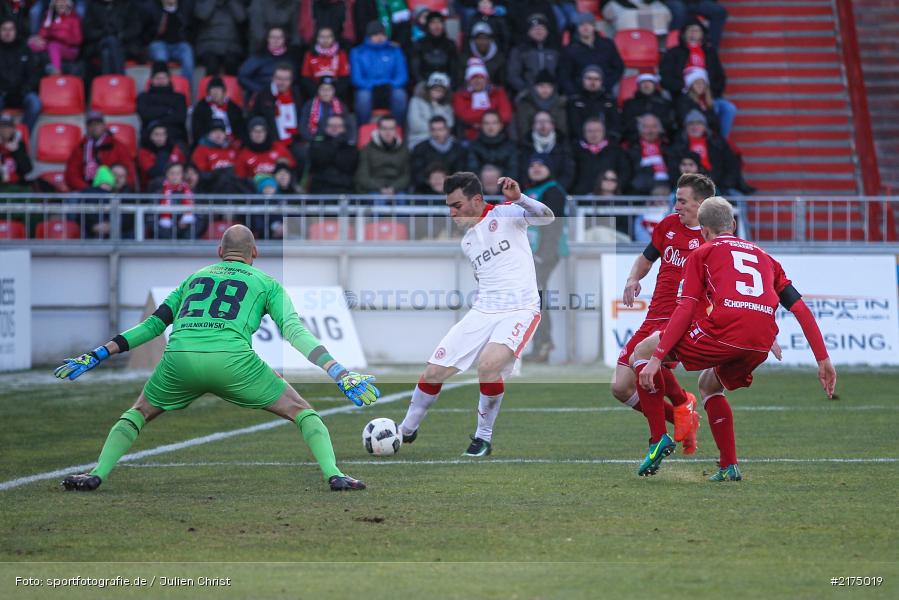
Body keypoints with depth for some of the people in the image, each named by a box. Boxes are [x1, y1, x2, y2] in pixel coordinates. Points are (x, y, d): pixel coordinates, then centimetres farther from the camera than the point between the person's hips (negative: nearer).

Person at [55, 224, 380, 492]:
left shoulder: (194, 277, 30)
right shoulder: (267, 283, 21)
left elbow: (153, 324, 27)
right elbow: (295, 330, 7)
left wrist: (97, 355, 33)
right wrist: (340, 374, 2)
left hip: (179, 358, 2)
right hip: (232, 359, -2)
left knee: (137, 414, 28)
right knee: (303, 412, 13)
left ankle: (97, 475, 11)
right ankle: (333, 475, -5)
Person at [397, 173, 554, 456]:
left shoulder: (505, 214, -4)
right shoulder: (466, 242, 16)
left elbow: (546, 217, -21)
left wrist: (518, 198, -36)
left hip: (520, 310, -7)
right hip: (482, 312, 7)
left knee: (488, 364, -31)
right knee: (433, 372, 1)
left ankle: (484, 438, -12)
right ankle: (406, 430, 24)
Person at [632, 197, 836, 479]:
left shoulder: (703, 253, 17)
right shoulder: (764, 256, 30)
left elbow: (686, 309, 3)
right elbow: (800, 307, 21)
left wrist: (657, 357, 0)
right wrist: (823, 360, 21)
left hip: (723, 333, -5)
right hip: (761, 344, 5)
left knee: (642, 351, 15)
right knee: (710, 384, 34)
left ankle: (659, 438, 5)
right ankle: (729, 466, 22)